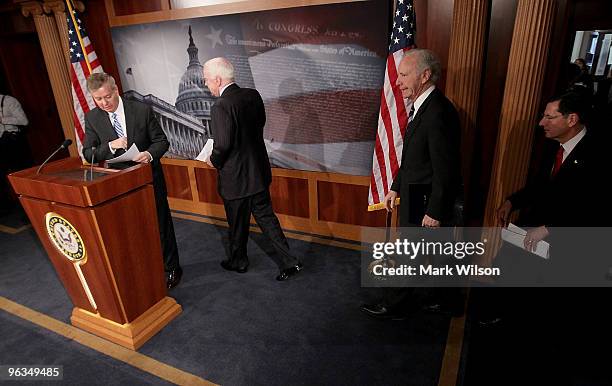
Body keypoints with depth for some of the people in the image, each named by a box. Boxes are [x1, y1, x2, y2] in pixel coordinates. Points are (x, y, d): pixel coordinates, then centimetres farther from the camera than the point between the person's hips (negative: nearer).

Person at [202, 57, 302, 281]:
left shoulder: (221, 107, -23)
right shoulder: (253, 95, 0)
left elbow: (222, 145, -25)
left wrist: (214, 161, -5)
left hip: (236, 178, -7)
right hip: (259, 171, 7)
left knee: (237, 224, 14)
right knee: (266, 216, 16)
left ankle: (238, 262, 37)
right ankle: (289, 262, 16)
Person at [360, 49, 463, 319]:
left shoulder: (438, 113, -24)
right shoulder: (421, 106, 7)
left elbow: (445, 170, -24)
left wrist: (434, 212, -19)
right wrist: (396, 187, 16)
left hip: (426, 203, -9)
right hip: (418, 197, 9)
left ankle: (392, 306, 28)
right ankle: (451, 303, 41)